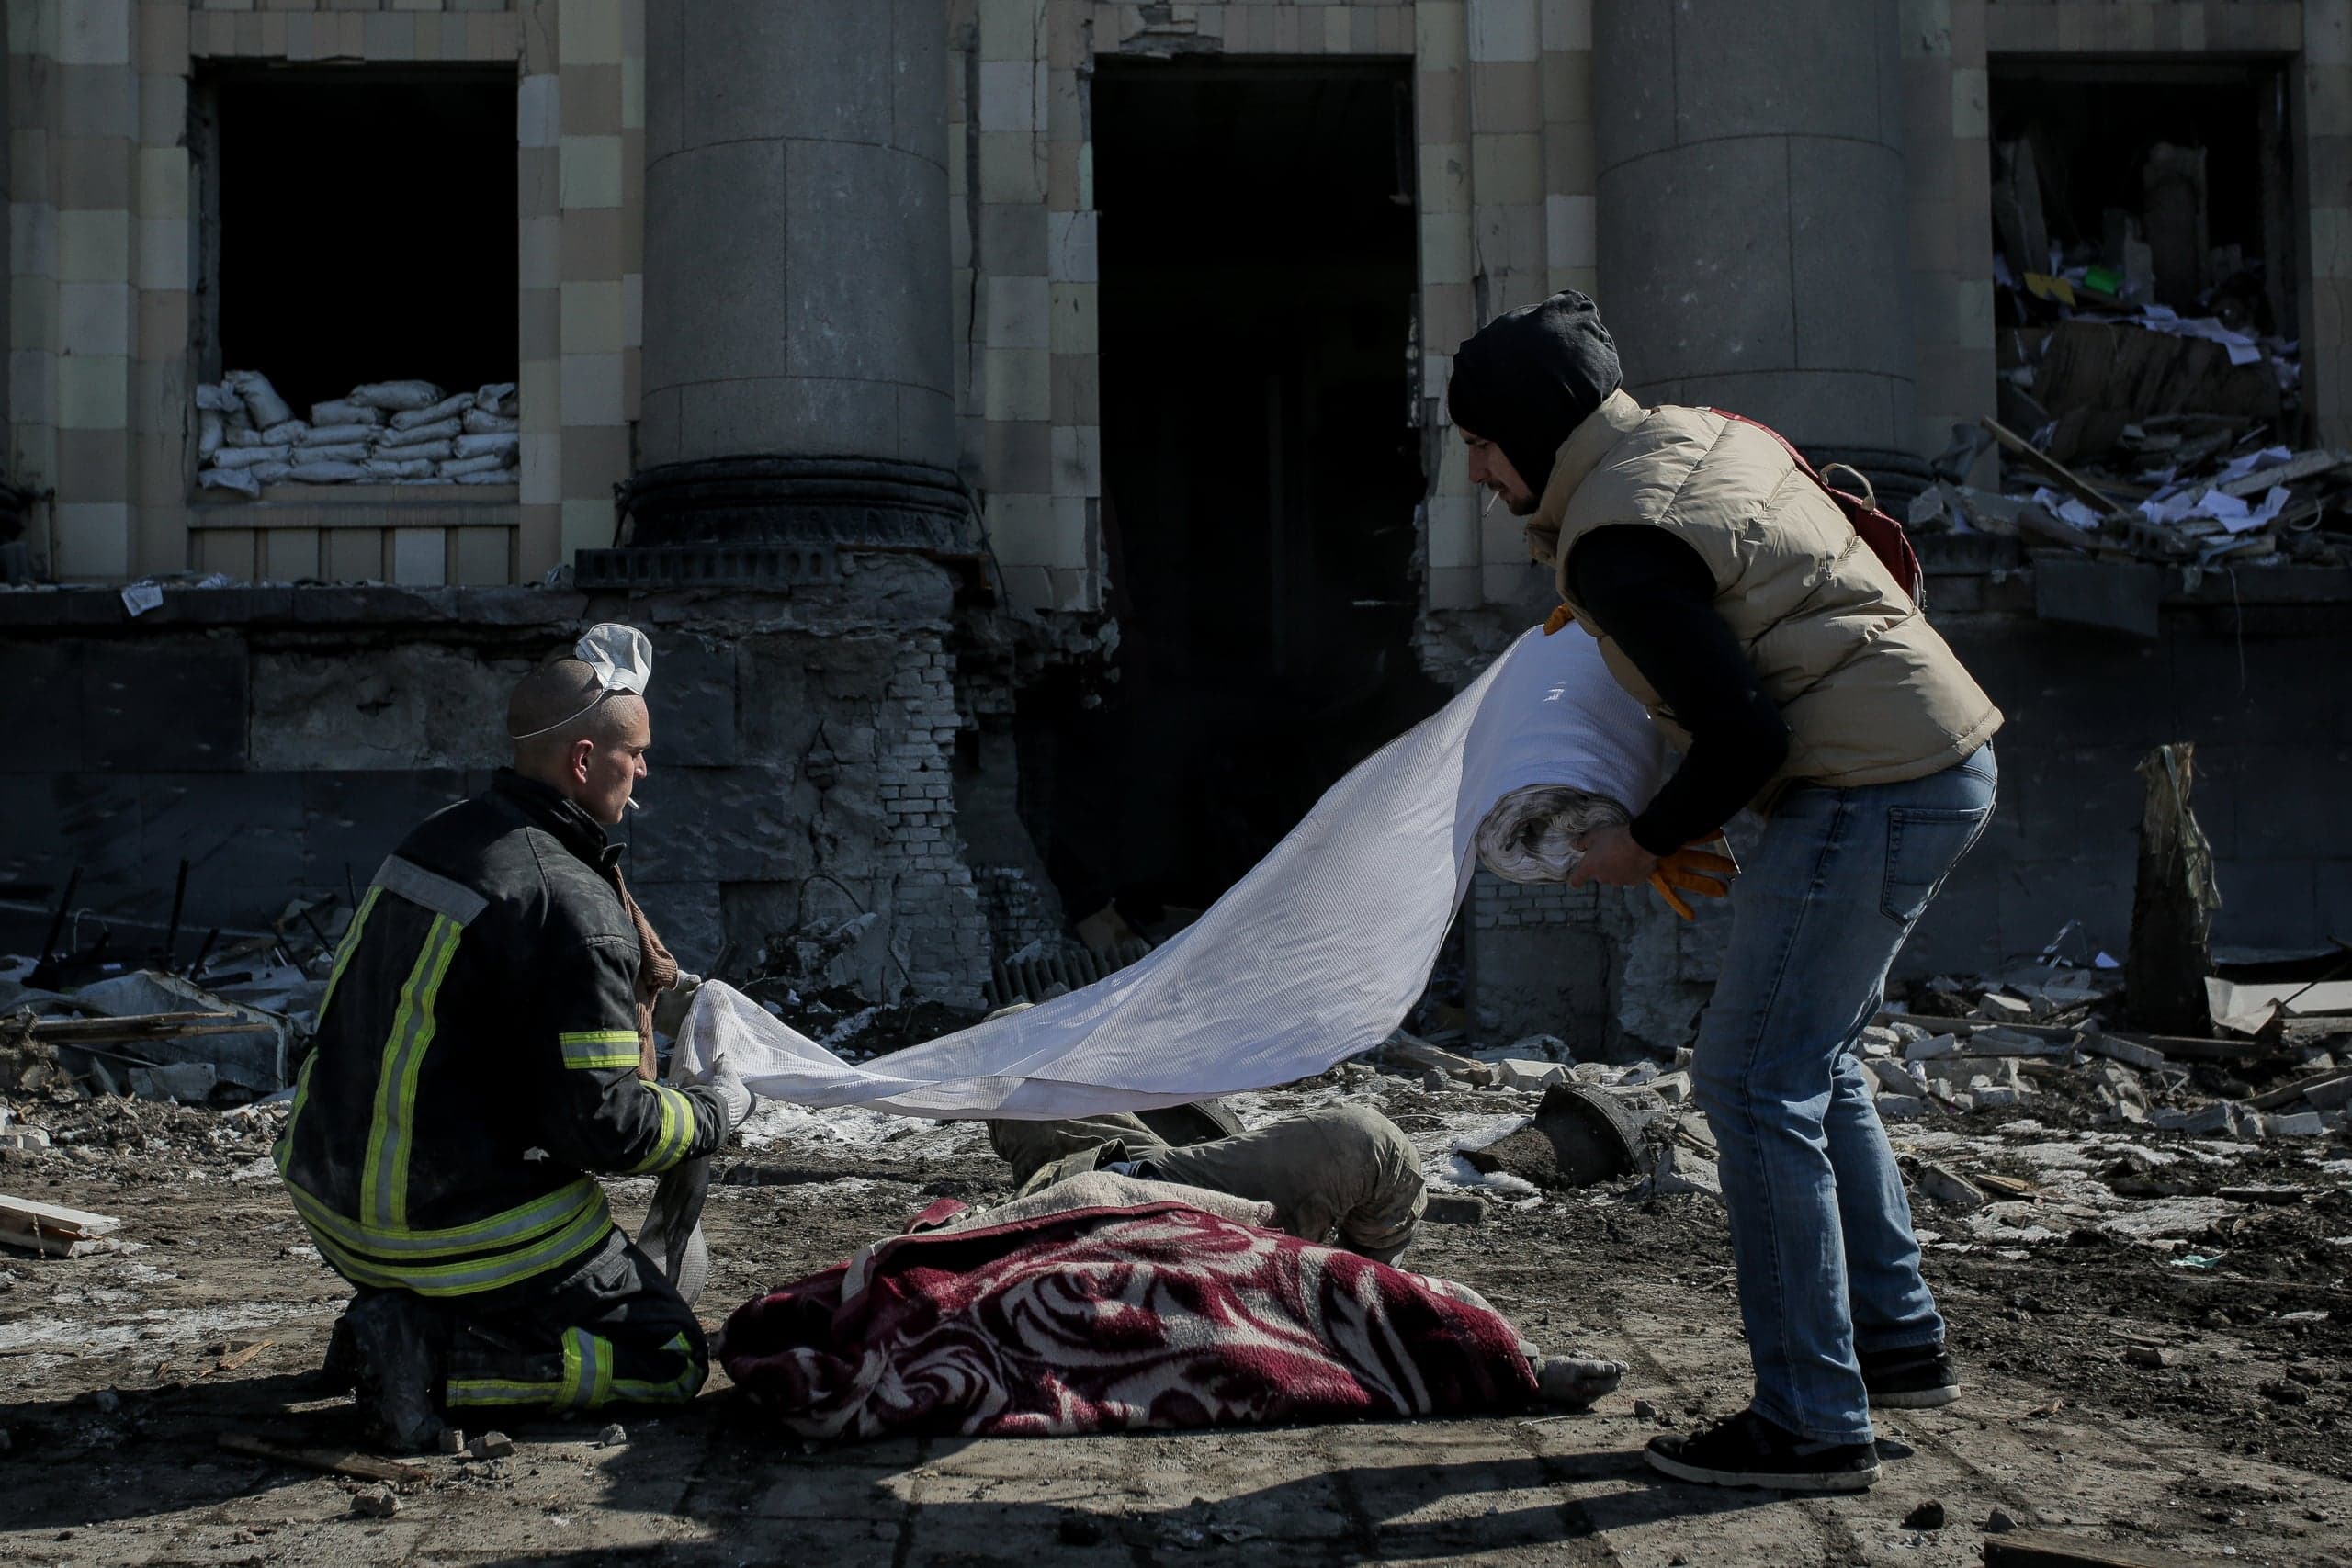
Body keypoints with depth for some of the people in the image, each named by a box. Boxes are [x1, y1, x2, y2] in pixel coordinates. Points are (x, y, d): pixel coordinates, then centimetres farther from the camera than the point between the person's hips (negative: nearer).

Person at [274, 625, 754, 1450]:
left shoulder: (438, 836, 5)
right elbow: (605, 1127, -21)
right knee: (671, 1360, 5)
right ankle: (433, 1352, -11)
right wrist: (715, 1110, -3)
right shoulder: (572, 908, -21)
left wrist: (641, 994, 21)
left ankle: (398, 1310, 15)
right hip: (453, 1229, -8)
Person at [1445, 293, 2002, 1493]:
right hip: (1944, 761, 10)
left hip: (1870, 795, -10)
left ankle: (1812, 1426, 1)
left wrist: (1647, 844, -4)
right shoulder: (1704, 434, 12)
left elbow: (1746, 737, -21)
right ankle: (1898, 1341, 30)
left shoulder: (1617, 544, -17)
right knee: (1810, 1065, 20)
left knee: (1755, 1087, -5)